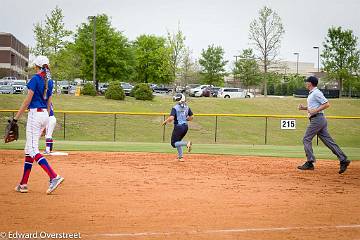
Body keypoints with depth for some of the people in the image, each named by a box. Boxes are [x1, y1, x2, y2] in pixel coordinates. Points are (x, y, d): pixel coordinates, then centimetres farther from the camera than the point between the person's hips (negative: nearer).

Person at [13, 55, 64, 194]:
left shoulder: (35, 79, -10)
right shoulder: (49, 82, 13)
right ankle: (23, 184, 13)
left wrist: (16, 118, -11)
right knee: (29, 149, 12)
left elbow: (27, 101, -14)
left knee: (32, 150, -11)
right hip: (45, 115, 8)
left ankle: (54, 177, -24)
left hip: (35, 114, -8)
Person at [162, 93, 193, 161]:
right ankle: (180, 157, 17)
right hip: (185, 127, 6)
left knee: (174, 143, 2)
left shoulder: (175, 108, -12)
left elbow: (171, 118, -21)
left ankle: (187, 143, -23)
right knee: (178, 141, 23)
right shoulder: (187, 107, 5)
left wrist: (165, 121, -5)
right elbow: (191, 117, 8)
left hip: (178, 127, -6)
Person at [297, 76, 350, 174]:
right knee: (328, 141, 5)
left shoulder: (316, 93, -11)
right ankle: (343, 160, 0)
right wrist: (304, 108, 14)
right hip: (320, 120, 10)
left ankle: (310, 163, -3)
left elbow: (327, 104, -17)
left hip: (317, 119, -10)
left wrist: (316, 110, -21)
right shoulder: (312, 93, 20)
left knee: (306, 139, -4)